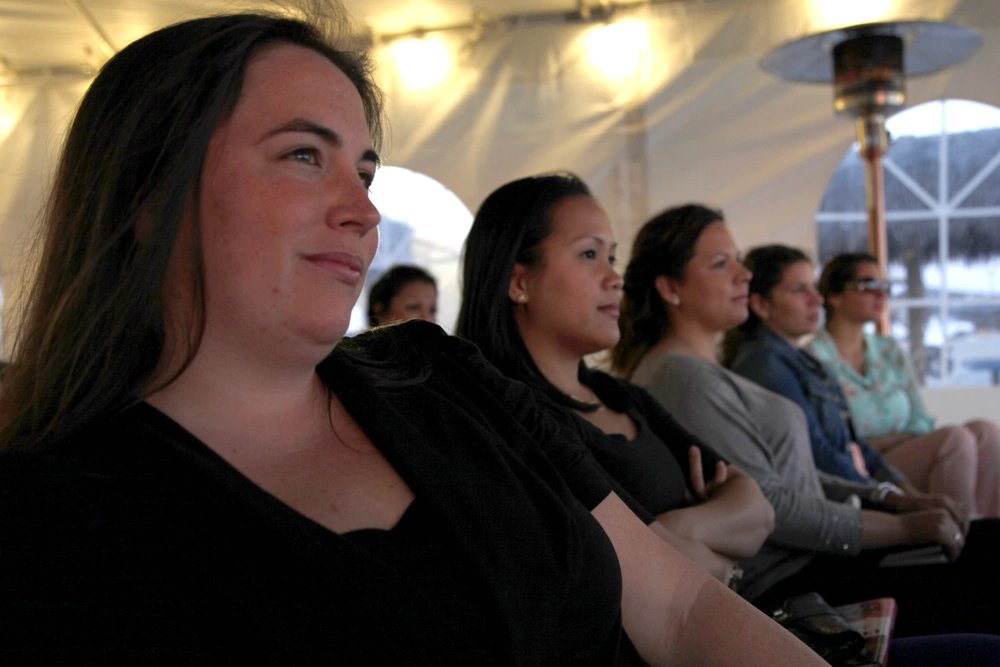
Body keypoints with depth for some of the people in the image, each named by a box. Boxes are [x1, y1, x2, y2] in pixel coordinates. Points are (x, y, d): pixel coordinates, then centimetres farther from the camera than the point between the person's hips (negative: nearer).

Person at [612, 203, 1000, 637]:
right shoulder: (680, 378, -17)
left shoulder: (707, 371, 16)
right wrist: (903, 528, -14)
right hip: (781, 589, -10)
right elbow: (767, 506, -20)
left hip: (810, 557, 10)